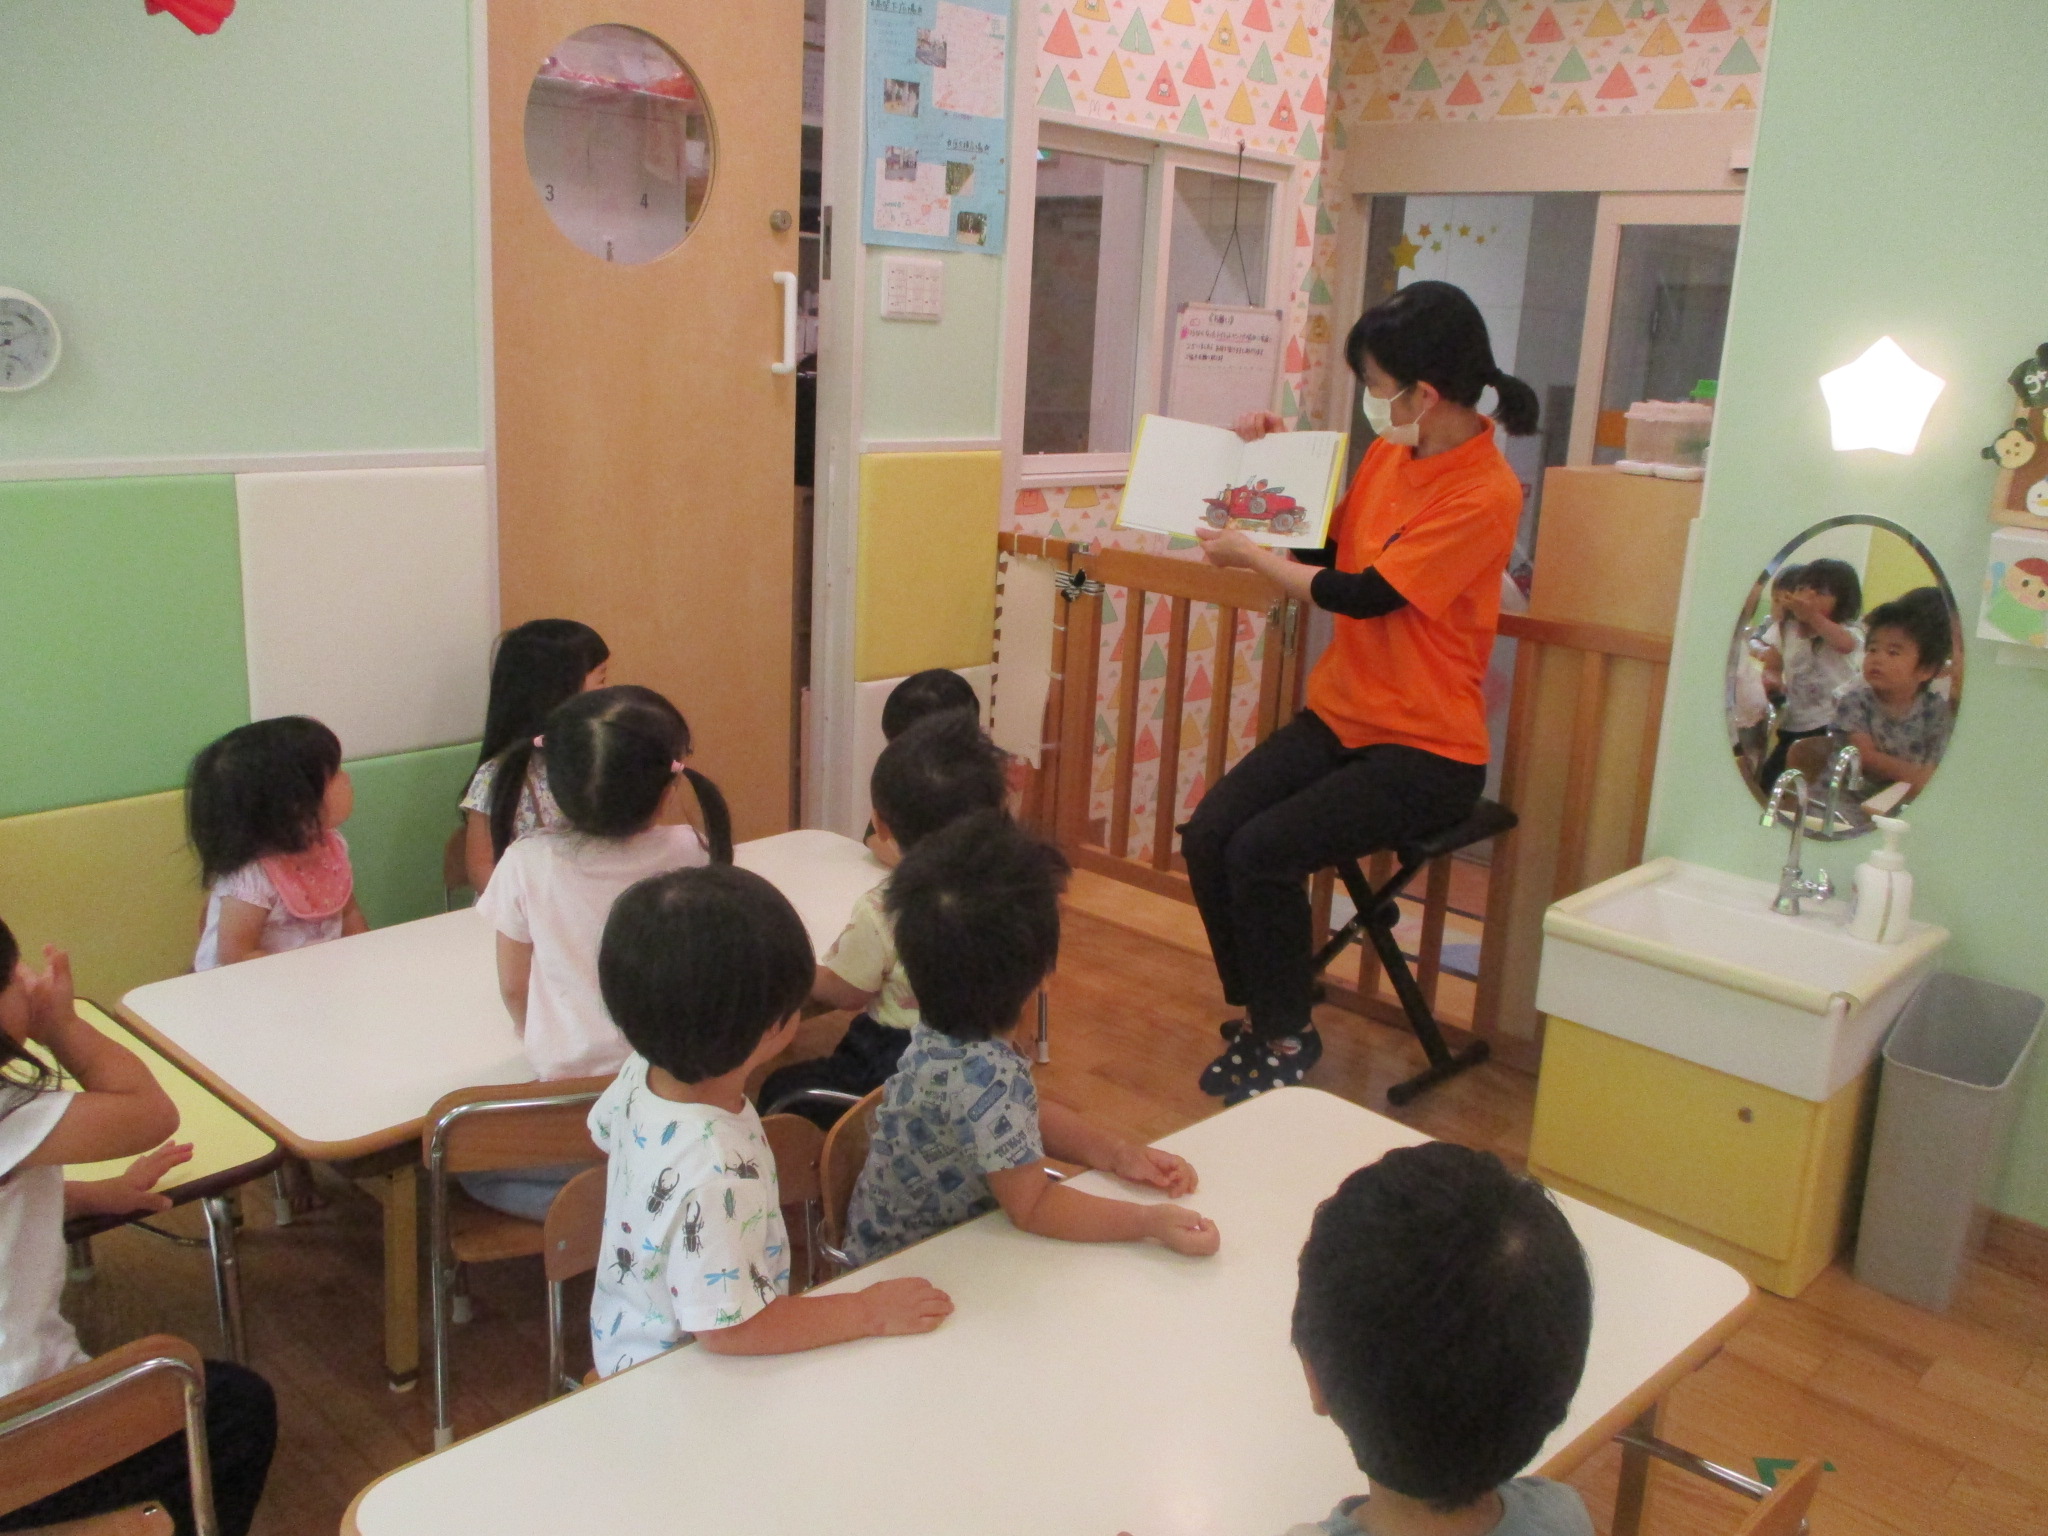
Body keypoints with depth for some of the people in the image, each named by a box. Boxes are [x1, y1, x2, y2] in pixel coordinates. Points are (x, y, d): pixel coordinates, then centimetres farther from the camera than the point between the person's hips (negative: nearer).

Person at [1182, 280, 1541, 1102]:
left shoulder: (1484, 494, -17)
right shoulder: (1389, 454, 7)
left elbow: (1365, 595, -19)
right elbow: (1325, 548, 21)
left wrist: (1247, 554, -6)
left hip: (1425, 748, -7)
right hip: (1340, 715, 7)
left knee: (1263, 851, -23)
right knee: (1207, 835, -12)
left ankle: (1290, 1034, 2)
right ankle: (1254, 1015, 8)